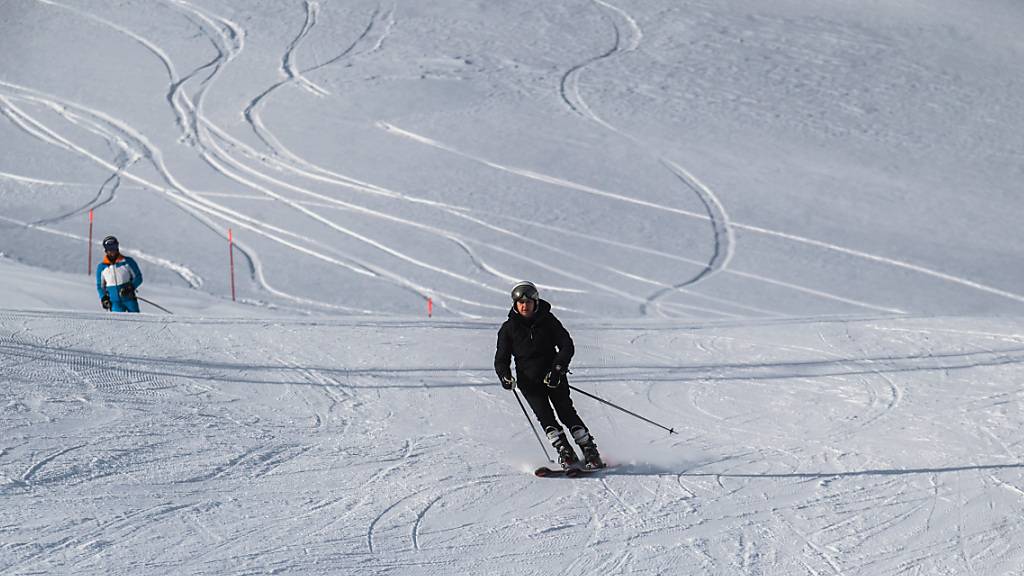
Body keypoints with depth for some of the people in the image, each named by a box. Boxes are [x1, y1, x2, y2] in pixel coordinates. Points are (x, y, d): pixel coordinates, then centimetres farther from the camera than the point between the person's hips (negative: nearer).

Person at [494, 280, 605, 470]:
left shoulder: (548, 321, 0)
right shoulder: (509, 328, 3)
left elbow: (566, 346, -2)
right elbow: (501, 359, 5)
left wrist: (558, 369, -18)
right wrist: (505, 376, -15)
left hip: (553, 375, -1)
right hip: (529, 380, 1)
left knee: (566, 411, -12)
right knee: (544, 415, -15)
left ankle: (591, 453, -8)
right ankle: (566, 454, -14)